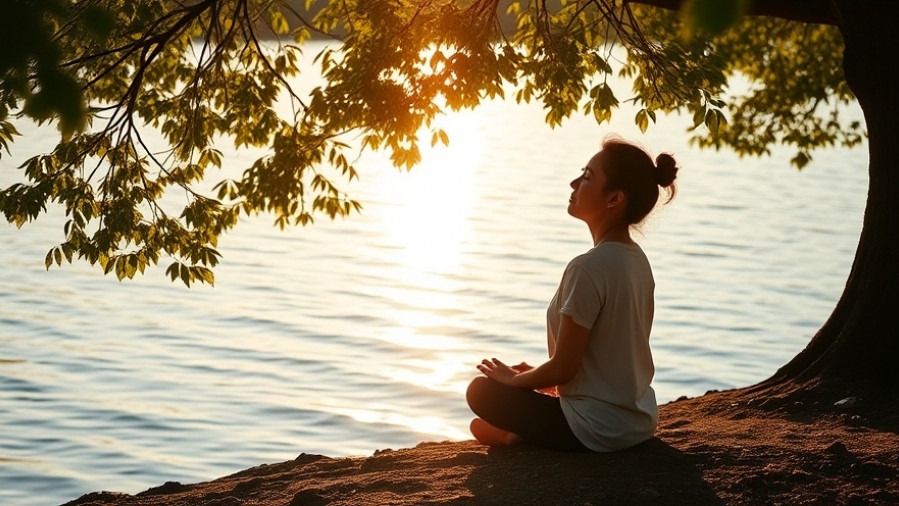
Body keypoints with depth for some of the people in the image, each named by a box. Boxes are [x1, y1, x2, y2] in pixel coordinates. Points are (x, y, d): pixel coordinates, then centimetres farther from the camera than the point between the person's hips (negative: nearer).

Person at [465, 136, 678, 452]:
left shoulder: (588, 269, -25)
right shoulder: (637, 259, 3)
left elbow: (562, 369, -20)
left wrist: (514, 380, 1)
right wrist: (532, 374, 20)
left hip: (598, 433, -9)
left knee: (482, 390, 9)